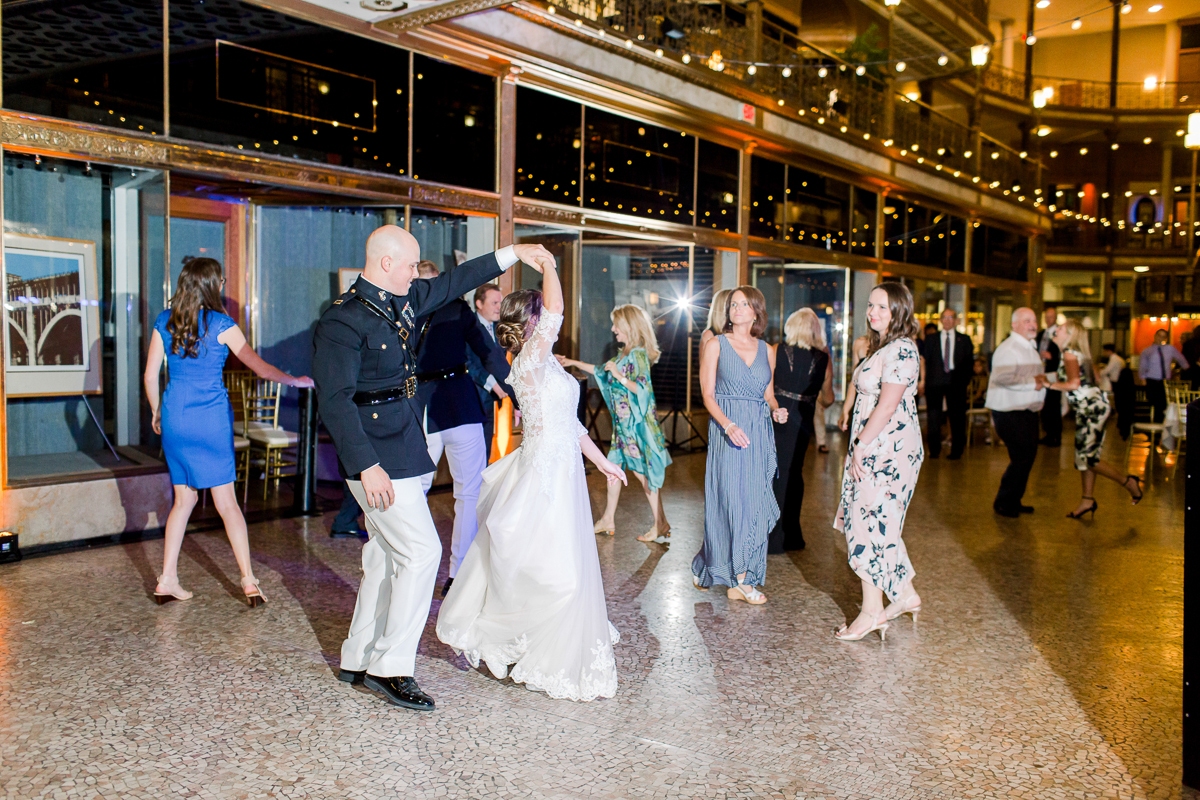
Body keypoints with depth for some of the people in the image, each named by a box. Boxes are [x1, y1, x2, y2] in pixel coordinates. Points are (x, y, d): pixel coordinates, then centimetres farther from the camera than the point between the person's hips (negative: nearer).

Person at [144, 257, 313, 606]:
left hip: (174, 417, 4)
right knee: (227, 502, 1)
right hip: (210, 419, -4)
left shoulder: (165, 322, 5)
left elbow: (150, 374, 7)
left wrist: (156, 413, 20)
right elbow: (260, 368, -7)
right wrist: (295, 381, 7)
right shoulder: (220, 324, -7)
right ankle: (249, 581, 4)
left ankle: (167, 580, 14)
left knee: (184, 499, 14)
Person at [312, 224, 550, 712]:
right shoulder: (344, 320, -17)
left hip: (401, 449, 9)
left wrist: (511, 254, 20)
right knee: (422, 552, -8)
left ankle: (359, 661, 27)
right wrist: (367, 466, -25)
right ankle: (392, 667, 5)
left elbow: (452, 284, 22)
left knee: (387, 555, 14)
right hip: (378, 459, -9)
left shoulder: (401, 301, 8)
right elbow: (335, 401, -21)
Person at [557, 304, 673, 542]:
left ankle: (661, 524, 4)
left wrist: (619, 376, -23)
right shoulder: (625, 354, 11)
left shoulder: (638, 354, -15)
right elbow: (601, 371, 26)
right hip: (623, 423, 9)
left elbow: (643, 389, -22)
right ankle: (608, 520, 23)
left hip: (636, 423, -9)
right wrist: (573, 362, 26)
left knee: (641, 471, -4)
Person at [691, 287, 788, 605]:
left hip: (759, 434, 4)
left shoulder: (767, 351, 12)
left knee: (755, 504, 4)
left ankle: (741, 576, 14)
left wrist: (777, 411, -5)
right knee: (731, 500, -4)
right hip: (726, 431, -4)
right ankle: (739, 580, 9)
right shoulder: (716, 345, 1)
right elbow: (708, 394, -5)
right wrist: (729, 426, -20)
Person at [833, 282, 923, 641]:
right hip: (873, 448, 10)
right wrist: (858, 445, 11)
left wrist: (860, 447, -17)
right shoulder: (881, 347, 16)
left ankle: (872, 612, 4)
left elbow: (887, 407, -20)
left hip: (890, 450, -10)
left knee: (871, 524, -5)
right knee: (878, 524, 15)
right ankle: (905, 595, 26)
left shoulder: (901, 350, -15)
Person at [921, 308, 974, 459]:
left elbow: (969, 361, 7)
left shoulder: (964, 339, 10)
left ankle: (956, 451, 10)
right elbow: (926, 361, 6)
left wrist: (965, 379, -3)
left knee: (957, 416, 2)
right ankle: (934, 450, 9)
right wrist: (926, 379, -3)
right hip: (935, 382, 0)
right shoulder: (930, 339, 11)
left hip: (956, 381, 0)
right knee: (933, 417, 0)